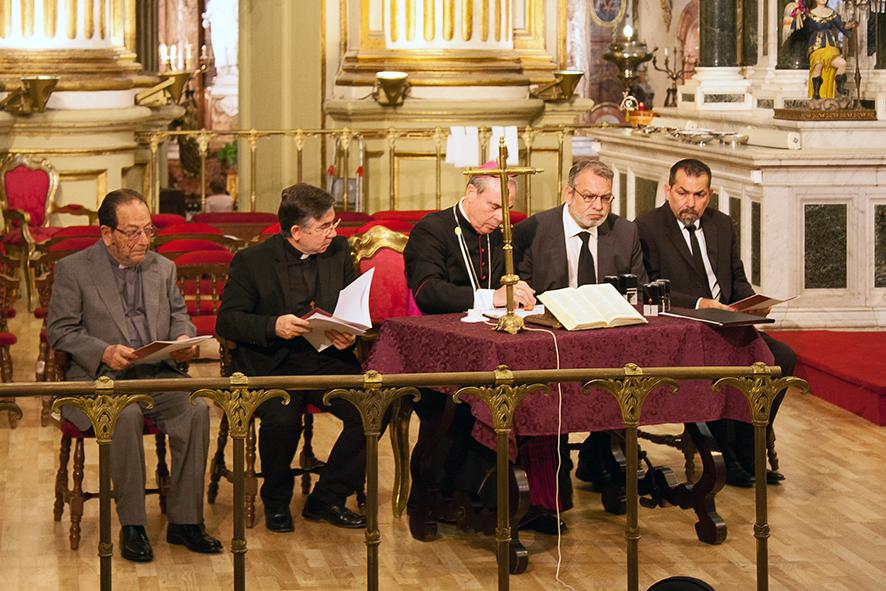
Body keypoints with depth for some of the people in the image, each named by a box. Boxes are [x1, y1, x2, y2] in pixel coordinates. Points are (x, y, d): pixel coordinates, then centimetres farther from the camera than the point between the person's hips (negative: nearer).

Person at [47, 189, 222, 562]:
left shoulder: (163, 268, 16)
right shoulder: (73, 270, 1)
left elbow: (179, 316, 22)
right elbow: (60, 331, -2)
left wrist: (183, 339, -3)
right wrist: (105, 352, -18)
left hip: (157, 373, 4)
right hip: (99, 378, -4)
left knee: (196, 407, -26)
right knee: (126, 415, -36)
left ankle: (184, 521, -18)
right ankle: (131, 526, -24)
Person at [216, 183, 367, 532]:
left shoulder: (338, 251, 10)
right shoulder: (251, 261, -1)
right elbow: (227, 320, -5)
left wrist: (350, 333, -8)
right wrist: (273, 325, -22)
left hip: (328, 358, 4)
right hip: (272, 365, -4)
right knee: (282, 419, -33)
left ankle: (326, 499, -4)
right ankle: (276, 502, -3)